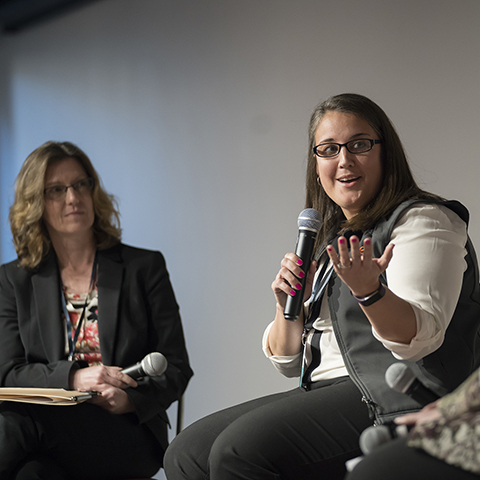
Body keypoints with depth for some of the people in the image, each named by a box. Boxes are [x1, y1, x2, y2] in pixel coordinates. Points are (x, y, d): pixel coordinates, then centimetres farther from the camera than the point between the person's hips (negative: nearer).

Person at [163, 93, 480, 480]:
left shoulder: (424, 221, -3)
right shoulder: (330, 240, 19)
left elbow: (419, 339, -18)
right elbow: (288, 361, 19)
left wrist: (368, 290, -36)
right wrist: (288, 308, -1)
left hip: (393, 401, -8)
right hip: (328, 394, 8)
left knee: (241, 449, -25)